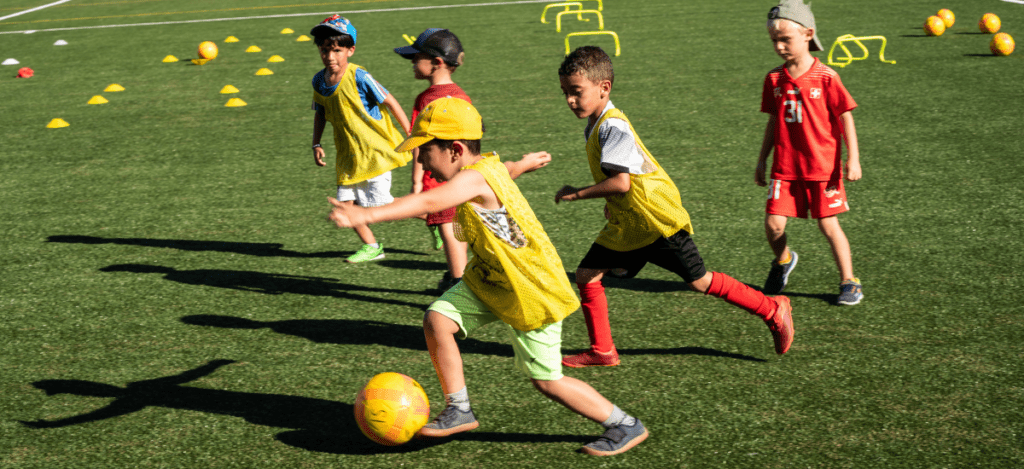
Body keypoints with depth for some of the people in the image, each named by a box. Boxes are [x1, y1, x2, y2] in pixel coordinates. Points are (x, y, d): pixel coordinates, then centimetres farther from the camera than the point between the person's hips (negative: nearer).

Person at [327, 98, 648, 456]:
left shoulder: (473, 178, -30)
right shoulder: (487, 164, -3)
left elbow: (429, 202, -48)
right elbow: (504, 170, 22)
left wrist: (367, 215, -58)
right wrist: (524, 164, 46)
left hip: (531, 289, -9)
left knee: (546, 381, 0)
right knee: (437, 319, -9)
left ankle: (625, 426, 19)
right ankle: (459, 411, 4)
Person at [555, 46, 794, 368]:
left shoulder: (613, 126, -22)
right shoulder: (594, 126, 7)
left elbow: (620, 182, -31)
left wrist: (577, 194, -22)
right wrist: (611, 205, 14)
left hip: (658, 221, -9)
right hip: (625, 226, 9)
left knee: (699, 281, 1)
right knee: (586, 274, 3)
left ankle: (773, 310, 16)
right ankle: (602, 351, 13)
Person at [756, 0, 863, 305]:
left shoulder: (825, 77, -9)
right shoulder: (775, 79, 4)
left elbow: (845, 118, -4)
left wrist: (853, 159, -8)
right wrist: (762, 161, 15)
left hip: (822, 167, -3)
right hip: (785, 167, 4)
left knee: (828, 224, -1)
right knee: (773, 223, -4)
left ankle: (849, 282, 14)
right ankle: (783, 260, 28)